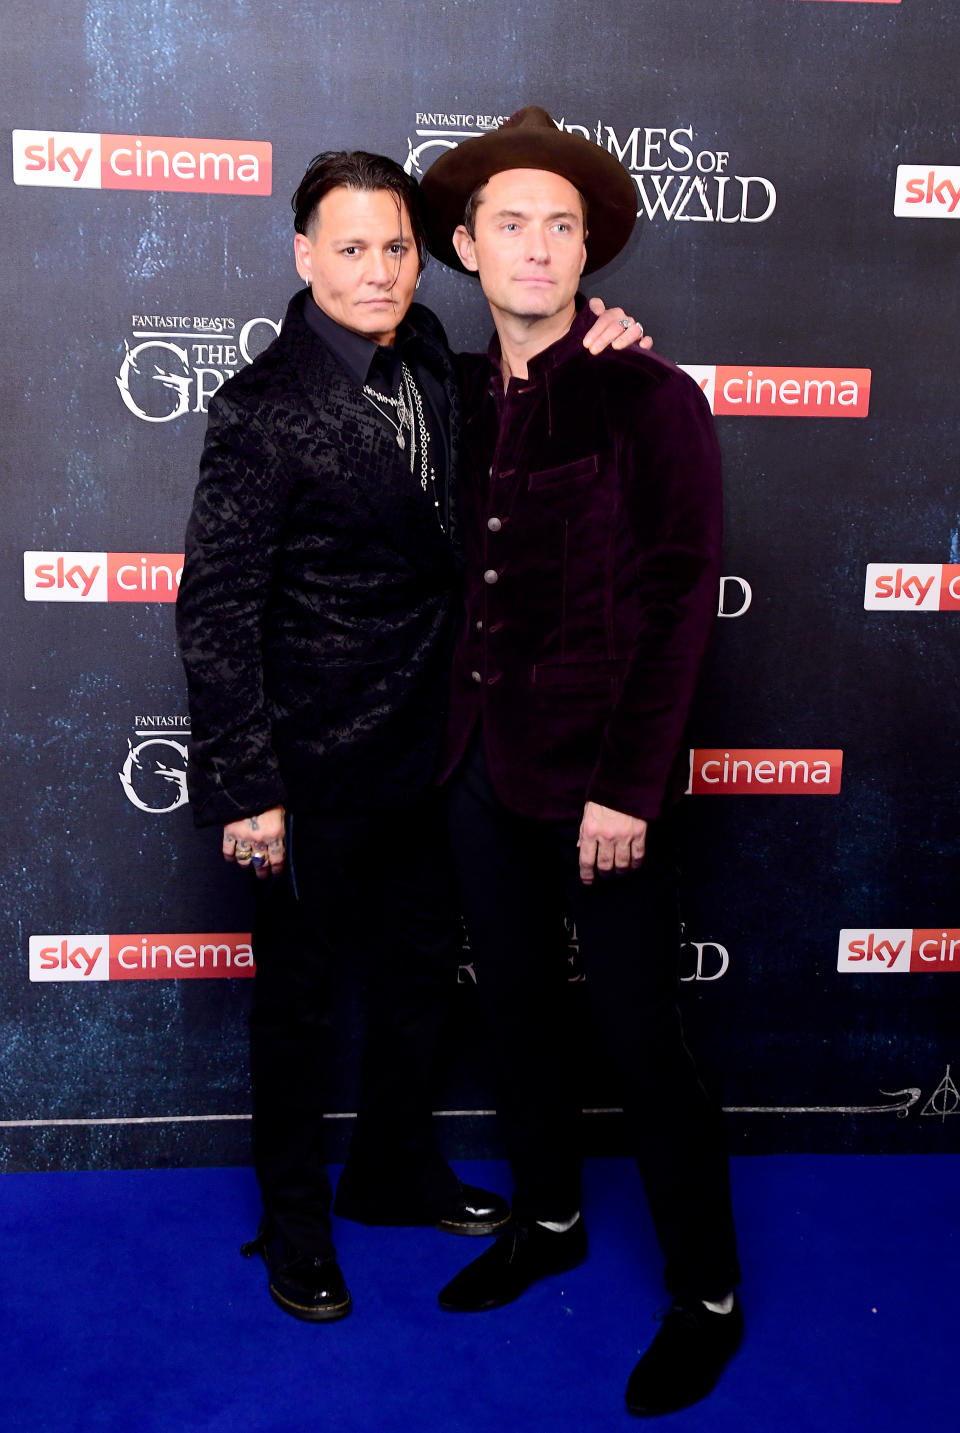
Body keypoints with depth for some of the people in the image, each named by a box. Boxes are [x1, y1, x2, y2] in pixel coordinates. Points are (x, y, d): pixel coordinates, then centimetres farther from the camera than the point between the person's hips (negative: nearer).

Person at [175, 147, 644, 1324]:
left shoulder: (429, 362, 4)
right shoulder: (262, 408, -17)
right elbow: (215, 610, -16)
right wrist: (245, 789, -17)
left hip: (419, 751, 7)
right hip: (314, 771, -7)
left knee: (422, 966, 21)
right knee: (300, 995, 12)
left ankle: (395, 1172, 45)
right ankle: (294, 1219, 35)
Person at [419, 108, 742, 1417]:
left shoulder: (651, 399, -9)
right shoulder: (465, 396, 8)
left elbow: (679, 604, -13)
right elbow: (467, 581, 12)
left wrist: (628, 789, -16)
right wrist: (461, 730, 2)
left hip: (600, 779, -6)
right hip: (484, 765, 6)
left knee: (642, 1039, 3)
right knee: (517, 1007, 18)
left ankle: (709, 1296, 24)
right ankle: (549, 1220, 40)